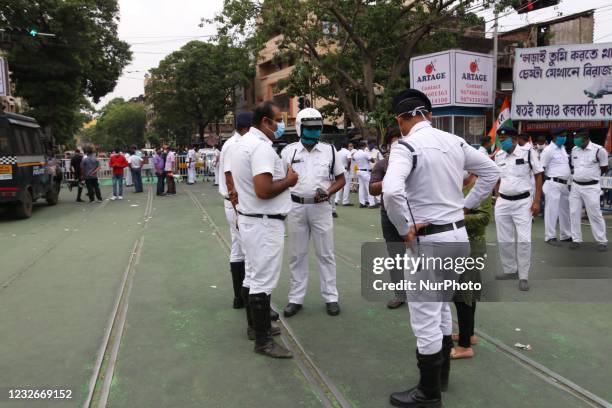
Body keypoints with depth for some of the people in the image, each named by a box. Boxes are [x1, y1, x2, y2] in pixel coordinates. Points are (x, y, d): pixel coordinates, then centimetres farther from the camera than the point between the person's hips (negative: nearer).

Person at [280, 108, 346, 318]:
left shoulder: (330, 150, 2)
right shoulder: (288, 151, 1)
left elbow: (341, 179, 7)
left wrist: (327, 192, -11)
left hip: (321, 207, 0)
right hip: (296, 208, 0)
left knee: (325, 254, 7)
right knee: (297, 254, 9)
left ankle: (331, 297, 18)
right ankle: (296, 298, 19)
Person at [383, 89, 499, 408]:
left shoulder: (406, 146, -15)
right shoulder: (454, 141, 7)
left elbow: (391, 191, -33)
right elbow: (491, 171, 18)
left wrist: (405, 229, -18)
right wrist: (467, 204, 16)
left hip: (429, 240, -8)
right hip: (458, 235, 8)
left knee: (425, 317, 5)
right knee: (441, 308, 22)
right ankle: (441, 375, 38)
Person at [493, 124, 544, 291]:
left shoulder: (527, 152, -8)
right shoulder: (498, 156, 5)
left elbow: (538, 176, -4)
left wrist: (536, 201, -8)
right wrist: (497, 198, 9)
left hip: (523, 202, -4)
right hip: (502, 202, 5)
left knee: (524, 240, -4)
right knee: (504, 240, 10)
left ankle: (523, 277, 7)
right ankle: (510, 270, 27)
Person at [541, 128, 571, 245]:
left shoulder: (563, 148, 14)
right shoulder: (548, 150, -12)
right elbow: (542, 169, -12)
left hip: (564, 184, 9)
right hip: (553, 184, -8)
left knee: (565, 210, 14)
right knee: (552, 210, -3)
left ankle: (565, 235, 25)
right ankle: (550, 236, 4)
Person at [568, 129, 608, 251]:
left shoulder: (599, 150, -12)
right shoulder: (574, 149, 4)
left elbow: (604, 168, -1)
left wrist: (591, 176, 7)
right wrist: (580, 176, 10)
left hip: (591, 187, -5)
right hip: (575, 186, 5)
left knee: (595, 214, 0)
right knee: (574, 213, 7)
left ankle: (602, 241, 12)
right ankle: (576, 239, 17)